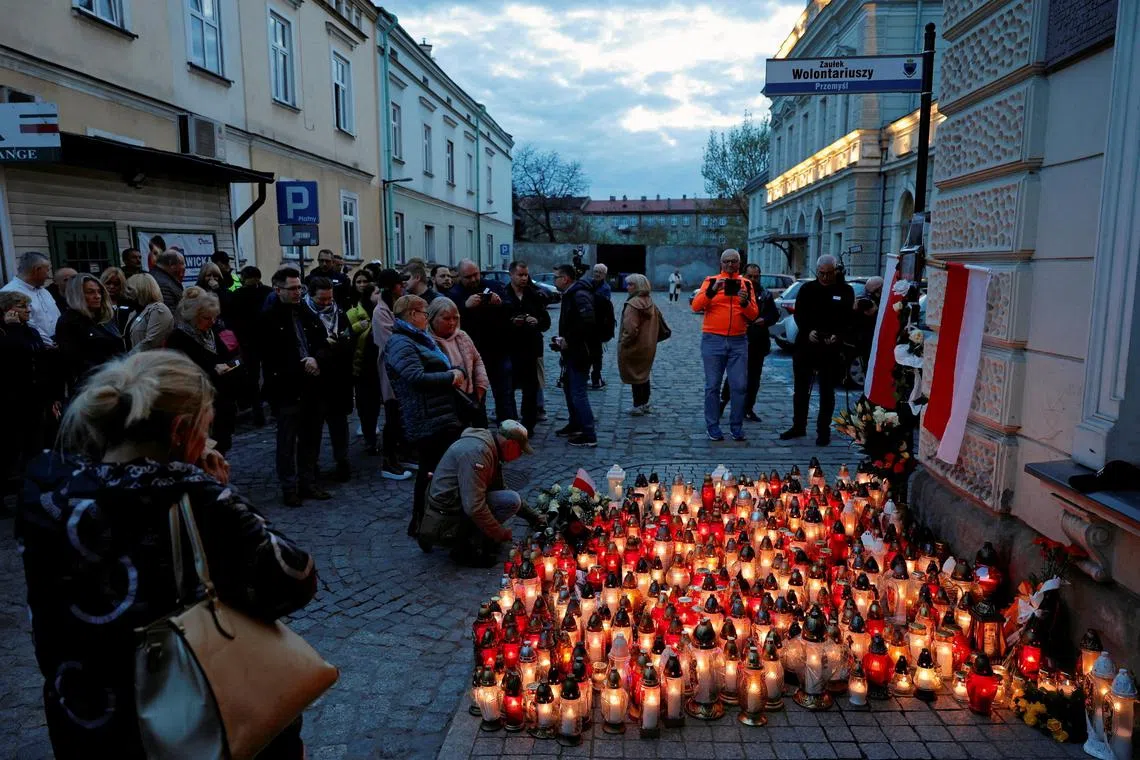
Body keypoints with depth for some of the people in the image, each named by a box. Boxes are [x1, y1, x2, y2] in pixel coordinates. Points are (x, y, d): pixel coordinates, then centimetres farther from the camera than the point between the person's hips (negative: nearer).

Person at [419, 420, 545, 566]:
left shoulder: (490, 449, 9)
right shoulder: (477, 452, -23)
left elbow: (499, 489, 22)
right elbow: (474, 507, -29)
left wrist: (533, 518, 22)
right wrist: (501, 534, -15)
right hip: (445, 522, -10)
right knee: (511, 501, -18)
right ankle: (466, 549, -9)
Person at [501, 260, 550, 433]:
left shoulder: (534, 296, 10)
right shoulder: (503, 296, 0)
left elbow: (547, 321, 12)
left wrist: (537, 321, -9)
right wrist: (511, 322, -22)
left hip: (531, 350, 3)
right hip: (509, 350, -3)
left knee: (531, 390, 6)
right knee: (508, 389, 1)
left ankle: (528, 424, 15)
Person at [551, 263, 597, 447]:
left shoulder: (580, 295, -18)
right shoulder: (569, 295, 15)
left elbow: (587, 322, -31)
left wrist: (568, 340, -23)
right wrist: (561, 339, 4)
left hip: (580, 352, -11)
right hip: (571, 352, 11)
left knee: (578, 393, -8)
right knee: (569, 388, 21)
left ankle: (589, 435, -3)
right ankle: (575, 425, 36)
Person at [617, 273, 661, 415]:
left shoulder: (633, 304, -20)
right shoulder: (650, 303, 7)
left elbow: (631, 328, -26)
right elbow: (659, 323, 14)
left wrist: (624, 342, -13)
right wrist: (651, 339, 17)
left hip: (634, 347, -8)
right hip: (648, 346, 8)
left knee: (634, 376, 2)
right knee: (644, 374, 18)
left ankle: (638, 406, 6)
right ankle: (645, 404, 27)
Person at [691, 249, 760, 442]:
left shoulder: (747, 284, 11)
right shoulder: (711, 281, 4)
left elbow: (754, 314, 6)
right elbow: (696, 306, -8)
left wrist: (745, 302, -14)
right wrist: (712, 290, -22)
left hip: (738, 341, 2)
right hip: (713, 340, -2)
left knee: (739, 386, 2)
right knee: (712, 386, 2)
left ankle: (736, 427, 13)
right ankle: (712, 427, 10)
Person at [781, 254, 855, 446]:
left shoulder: (845, 291, 2)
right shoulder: (807, 289, 6)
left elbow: (848, 319, -2)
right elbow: (798, 315, 0)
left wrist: (837, 335, -20)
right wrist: (808, 331, -18)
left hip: (831, 349, -2)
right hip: (805, 345, 2)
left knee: (827, 392, 4)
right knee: (800, 389, 10)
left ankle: (823, 430, 12)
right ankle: (798, 426, 22)